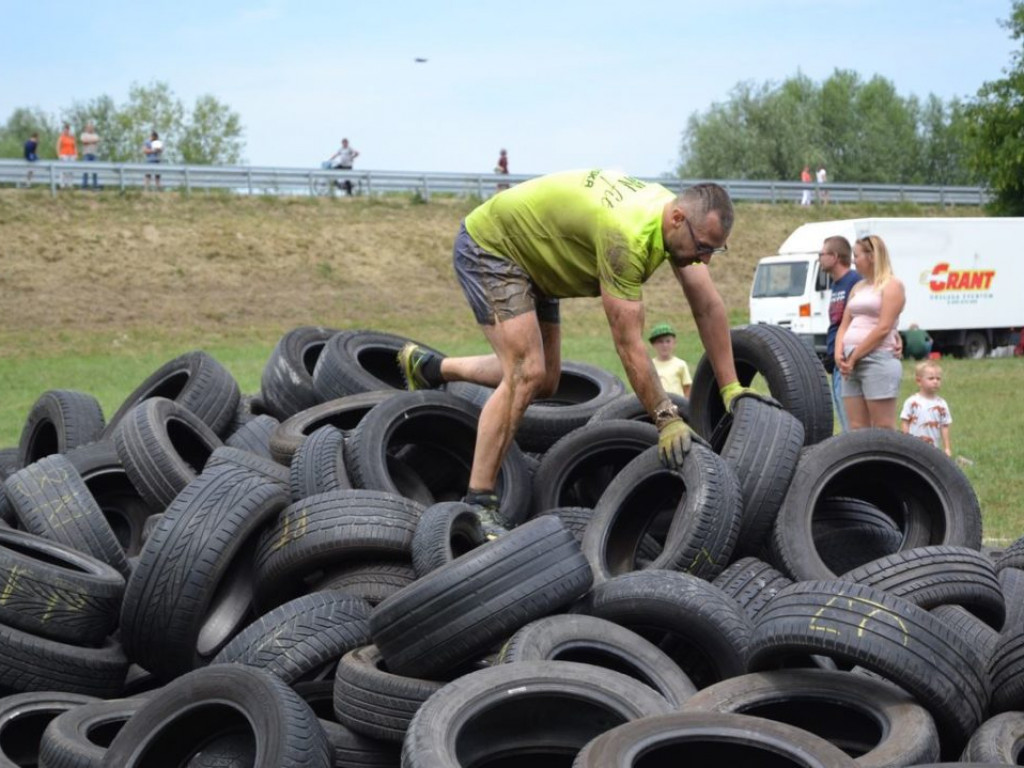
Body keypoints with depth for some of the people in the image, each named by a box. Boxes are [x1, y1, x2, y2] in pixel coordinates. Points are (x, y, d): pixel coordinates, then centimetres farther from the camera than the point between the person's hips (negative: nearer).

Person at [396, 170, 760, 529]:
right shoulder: (625, 236, -38)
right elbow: (628, 343, -34)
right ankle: (478, 503, -15)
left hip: (531, 254, 9)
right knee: (527, 375, -21)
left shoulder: (684, 219, -13)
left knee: (544, 382, 13)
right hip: (487, 244, -9)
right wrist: (666, 419, -31)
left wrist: (731, 389, -8)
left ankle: (428, 367, 32)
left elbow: (709, 306, -6)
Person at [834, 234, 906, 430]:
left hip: (878, 360, -7)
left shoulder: (891, 286, -2)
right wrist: (839, 354, -2)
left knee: (884, 431, -7)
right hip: (851, 364, 7)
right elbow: (844, 325, 16)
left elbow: (883, 328, -11)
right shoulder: (858, 288, 21)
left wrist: (854, 357, -12)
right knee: (857, 429, 4)